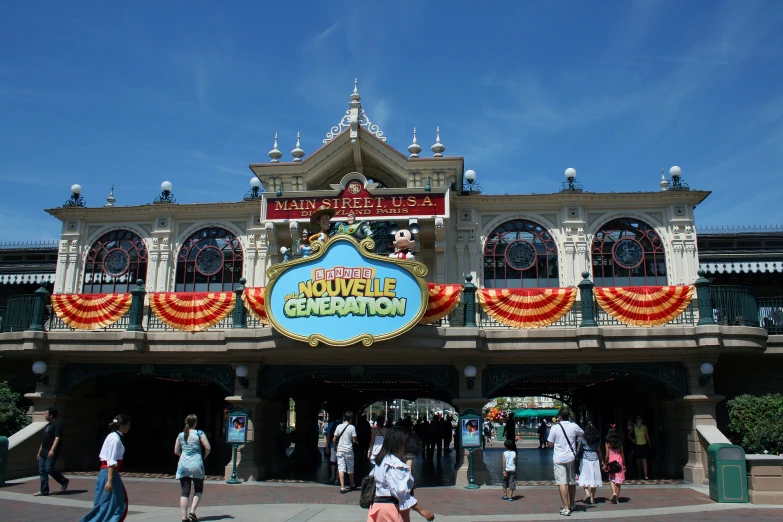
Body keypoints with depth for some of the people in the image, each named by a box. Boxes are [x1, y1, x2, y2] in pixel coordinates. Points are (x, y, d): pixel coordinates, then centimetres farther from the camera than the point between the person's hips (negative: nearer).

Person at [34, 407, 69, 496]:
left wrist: (52, 450, -27)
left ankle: (64, 481, 2)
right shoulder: (47, 425, 21)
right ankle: (44, 491, 10)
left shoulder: (57, 424, -9)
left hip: (51, 452, -10)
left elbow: (57, 438, -18)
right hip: (44, 451, 10)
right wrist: (39, 452, 23)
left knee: (49, 468, -16)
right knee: (42, 470, 5)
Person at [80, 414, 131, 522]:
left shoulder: (112, 436, 13)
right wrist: (110, 480, -22)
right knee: (106, 503, -1)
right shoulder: (115, 439, -16)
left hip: (105, 471, 10)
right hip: (110, 473, -10)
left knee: (120, 501, 13)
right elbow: (111, 462, -20)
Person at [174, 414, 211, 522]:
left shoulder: (181, 435, 7)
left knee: (184, 492, 3)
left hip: (183, 465, 3)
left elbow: (176, 451, 13)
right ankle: (192, 511, -3)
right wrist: (204, 457, 10)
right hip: (196, 464, -3)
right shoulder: (199, 433, -3)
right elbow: (208, 448, -7)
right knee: (198, 490, 14)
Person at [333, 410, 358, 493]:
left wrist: (335, 446, 19)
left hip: (340, 450, 2)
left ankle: (342, 487, -9)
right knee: (350, 469, 14)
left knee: (341, 468, 0)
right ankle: (352, 485, 30)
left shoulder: (339, 426, -1)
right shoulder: (352, 427, -8)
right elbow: (354, 440, -9)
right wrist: (356, 442, 13)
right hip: (348, 450, -2)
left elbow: (334, 440, 1)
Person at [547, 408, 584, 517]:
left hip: (559, 459, -4)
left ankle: (566, 508, -10)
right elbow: (583, 434, 19)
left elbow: (550, 444, -4)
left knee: (562, 483, -5)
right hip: (571, 457, 4)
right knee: (572, 482, 17)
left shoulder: (554, 428, -10)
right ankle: (571, 505, 32)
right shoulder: (573, 426, -2)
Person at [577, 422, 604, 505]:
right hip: (595, 458, 3)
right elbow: (599, 450, 9)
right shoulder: (597, 439, 6)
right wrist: (602, 461, 17)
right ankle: (592, 498, 9)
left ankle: (587, 493, -20)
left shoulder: (582, 438, -2)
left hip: (585, 457, -3)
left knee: (585, 477, 1)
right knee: (594, 478, 7)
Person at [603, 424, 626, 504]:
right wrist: (624, 464, 13)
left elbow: (607, 455, -5)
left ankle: (614, 493, -12)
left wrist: (605, 464, 6)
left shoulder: (608, 443, -4)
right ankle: (617, 497, 8)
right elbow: (622, 454, 5)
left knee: (611, 479, 11)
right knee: (618, 481, 7)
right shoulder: (619, 442, 3)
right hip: (619, 461, 2)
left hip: (611, 462, -2)